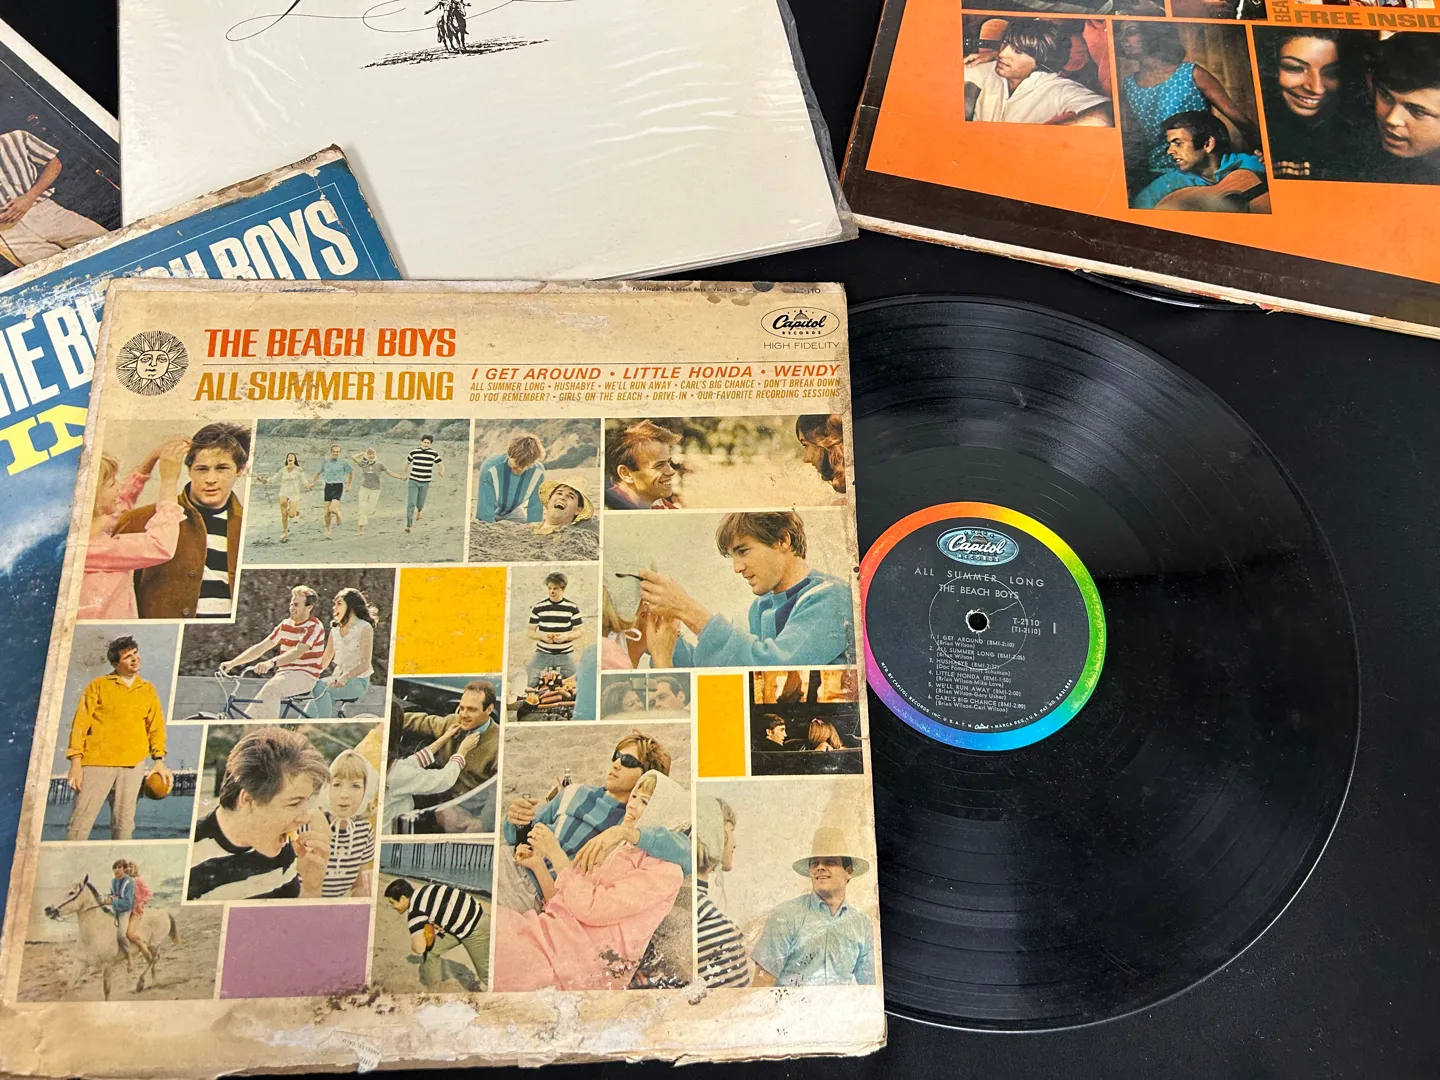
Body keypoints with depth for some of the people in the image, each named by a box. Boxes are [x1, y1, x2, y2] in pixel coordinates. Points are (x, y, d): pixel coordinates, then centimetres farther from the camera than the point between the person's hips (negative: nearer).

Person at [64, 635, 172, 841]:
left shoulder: (149, 690, 14)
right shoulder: (98, 685, 6)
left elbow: (156, 726, 13)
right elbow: (80, 723, 1)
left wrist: (159, 759, 2)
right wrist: (76, 762, -6)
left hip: (133, 765, 2)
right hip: (97, 763, -2)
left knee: (124, 823, 4)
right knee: (79, 823, -4)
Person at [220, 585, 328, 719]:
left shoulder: (314, 627, -9)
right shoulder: (285, 625, 13)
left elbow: (298, 651, -26)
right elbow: (260, 647, 11)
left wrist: (272, 662, -42)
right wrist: (232, 663, 0)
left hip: (304, 675, -7)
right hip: (284, 673, 7)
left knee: (271, 688, -32)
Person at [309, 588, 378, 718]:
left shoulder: (364, 628, -6)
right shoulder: (335, 629, 15)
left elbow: (365, 663, -13)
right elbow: (325, 659, 13)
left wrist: (346, 676, -30)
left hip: (357, 681, -6)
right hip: (338, 679, 6)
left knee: (319, 687, -30)